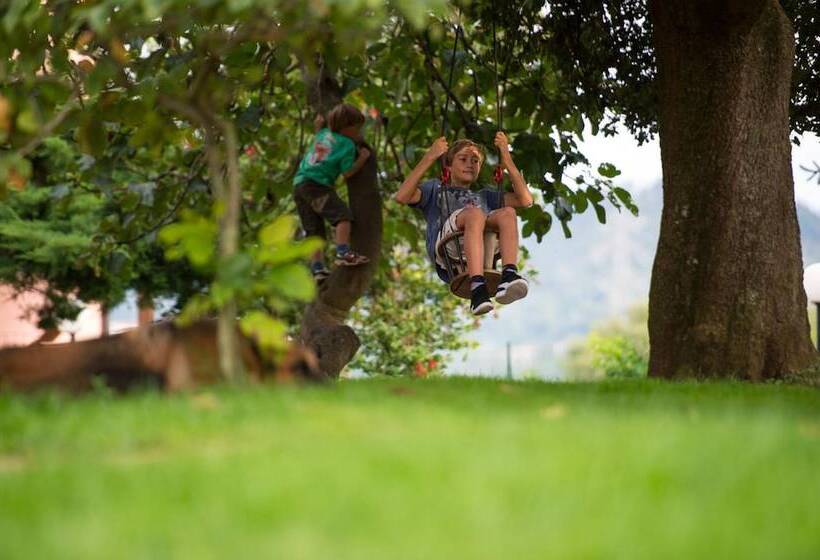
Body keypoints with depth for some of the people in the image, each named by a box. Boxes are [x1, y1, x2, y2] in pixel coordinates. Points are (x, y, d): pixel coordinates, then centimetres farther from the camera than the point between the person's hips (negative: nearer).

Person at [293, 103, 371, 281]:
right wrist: (362, 158, 2)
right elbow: (347, 173, -6)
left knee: (315, 230, 7)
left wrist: (319, 127, 36)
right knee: (343, 215, -17)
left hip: (299, 184, 9)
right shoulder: (348, 145, -2)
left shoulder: (324, 133, 20)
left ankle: (318, 269, 2)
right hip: (316, 184, -8)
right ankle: (343, 253, -32)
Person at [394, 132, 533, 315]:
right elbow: (402, 197, 13)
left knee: (507, 213, -26)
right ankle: (477, 287, -53)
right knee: (474, 213, -34)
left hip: (483, 250, 3)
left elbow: (525, 200, 26)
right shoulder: (436, 188, 36)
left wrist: (507, 160, 21)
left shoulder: (484, 196, 42)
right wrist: (429, 159, 8)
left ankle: (509, 273, -49)